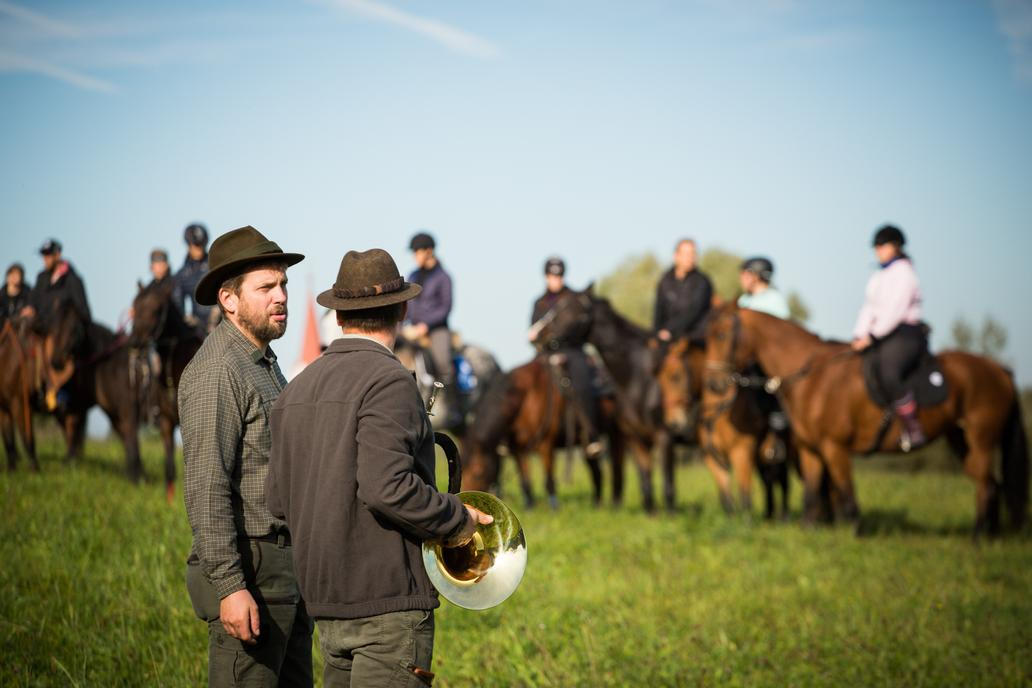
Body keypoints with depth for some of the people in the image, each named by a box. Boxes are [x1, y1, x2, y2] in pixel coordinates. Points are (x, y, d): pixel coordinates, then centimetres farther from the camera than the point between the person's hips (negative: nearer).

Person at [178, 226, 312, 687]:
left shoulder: (264, 363, 16)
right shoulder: (216, 372, -15)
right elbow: (206, 489, -21)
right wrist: (230, 587, -26)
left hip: (286, 569, 10)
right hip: (249, 573, -10)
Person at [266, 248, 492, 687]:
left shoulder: (298, 388, 12)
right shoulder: (389, 380, -13)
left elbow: (278, 498, 13)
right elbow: (386, 486, -24)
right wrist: (457, 520, -10)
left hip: (324, 594, 8)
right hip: (387, 600, -8)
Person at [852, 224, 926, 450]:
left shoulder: (903, 273, -7)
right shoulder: (878, 277, 20)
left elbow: (893, 311, -16)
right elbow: (869, 308, 16)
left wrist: (873, 336, -20)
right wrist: (859, 336, 1)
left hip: (904, 335, -10)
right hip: (881, 336, 10)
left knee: (887, 375, -32)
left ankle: (914, 430, -29)